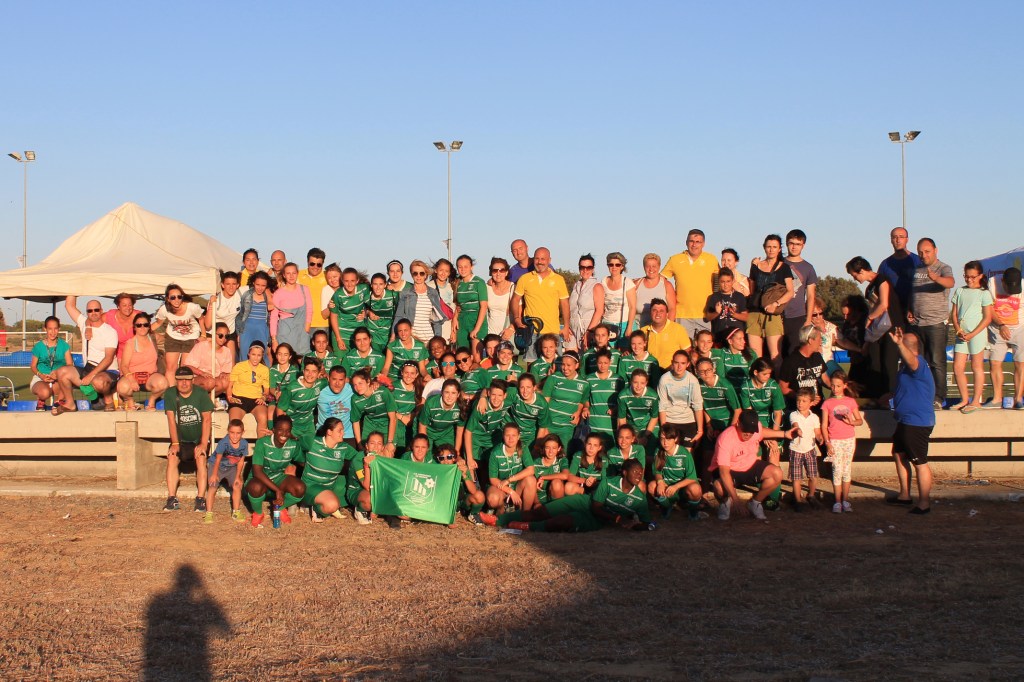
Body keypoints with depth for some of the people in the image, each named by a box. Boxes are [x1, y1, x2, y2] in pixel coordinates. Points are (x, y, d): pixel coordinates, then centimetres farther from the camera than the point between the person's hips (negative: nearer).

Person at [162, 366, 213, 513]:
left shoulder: (201, 394, -10)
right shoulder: (170, 394, -5)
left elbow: (207, 420, -15)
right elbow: (171, 420, -9)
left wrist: (203, 444, -23)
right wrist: (175, 443, -18)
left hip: (199, 440, -2)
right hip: (181, 440, 2)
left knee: (201, 458, -28)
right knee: (172, 458, -23)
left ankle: (201, 499, -28)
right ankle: (172, 499, -22)